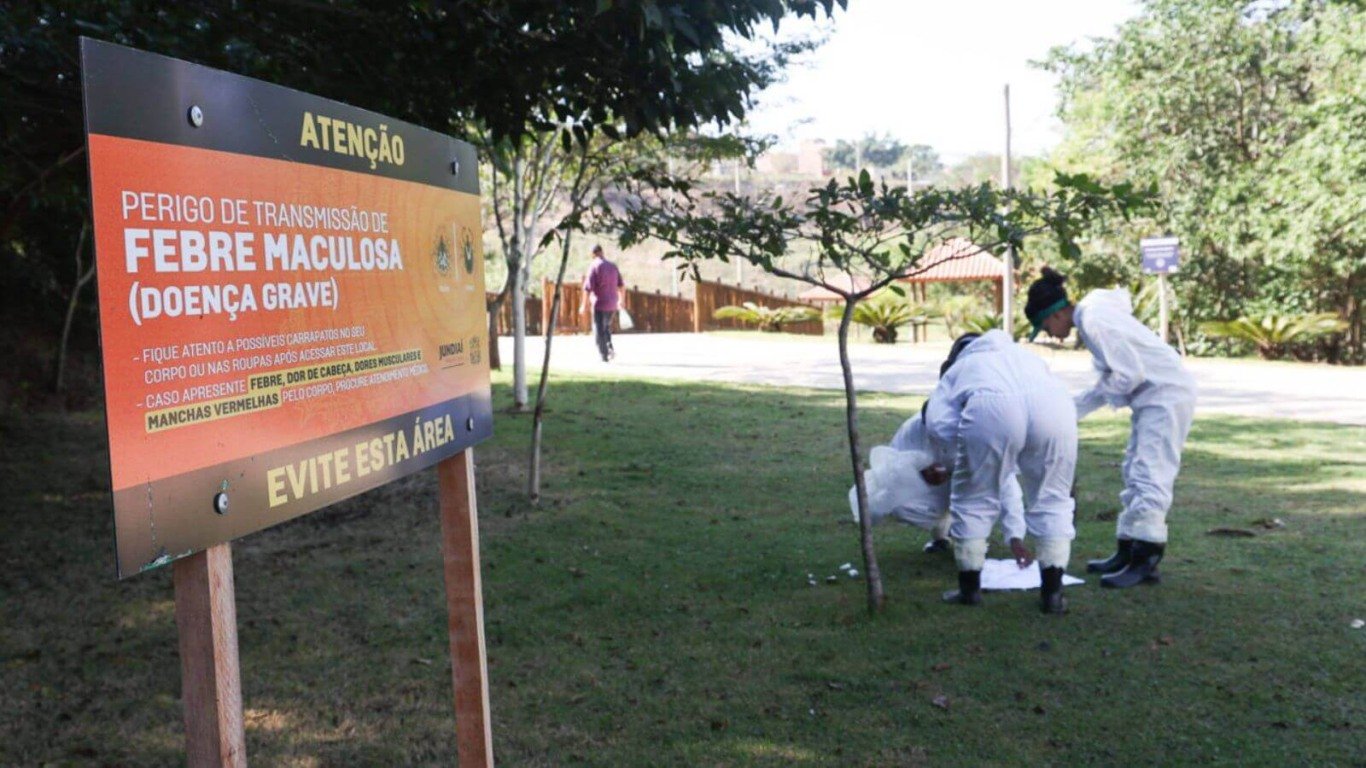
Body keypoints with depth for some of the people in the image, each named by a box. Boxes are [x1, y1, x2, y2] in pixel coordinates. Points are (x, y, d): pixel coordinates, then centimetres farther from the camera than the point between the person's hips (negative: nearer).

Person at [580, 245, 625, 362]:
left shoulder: (594, 266, -11)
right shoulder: (612, 266, 6)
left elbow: (588, 287, -16)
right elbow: (621, 285, 10)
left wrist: (584, 304, -8)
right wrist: (620, 300, 23)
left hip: (600, 304, -6)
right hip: (612, 304, 6)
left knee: (599, 330, 4)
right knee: (606, 327, 23)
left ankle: (604, 356, 1)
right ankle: (610, 348, 6)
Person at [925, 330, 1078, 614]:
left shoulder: (958, 369, 35)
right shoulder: (1027, 357, 46)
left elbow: (937, 424, 16)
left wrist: (971, 452, 31)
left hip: (992, 408, -2)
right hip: (1054, 406, 3)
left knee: (973, 501, 17)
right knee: (1051, 501, 19)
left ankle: (969, 588, 26)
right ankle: (1052, 592, 19)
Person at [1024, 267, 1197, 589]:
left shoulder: (1093, 324, -19)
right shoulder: (1092, 314, 11)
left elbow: (1129, 374, -22)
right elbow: (1113, 377, 17)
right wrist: (1073, 409, 12)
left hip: (1166, 394, -11)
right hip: (1152, 396, 11)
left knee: (1149, 475, -12)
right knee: (1134, 474, 13)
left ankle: (1146, 561, -11)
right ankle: (1127, 552, 18)